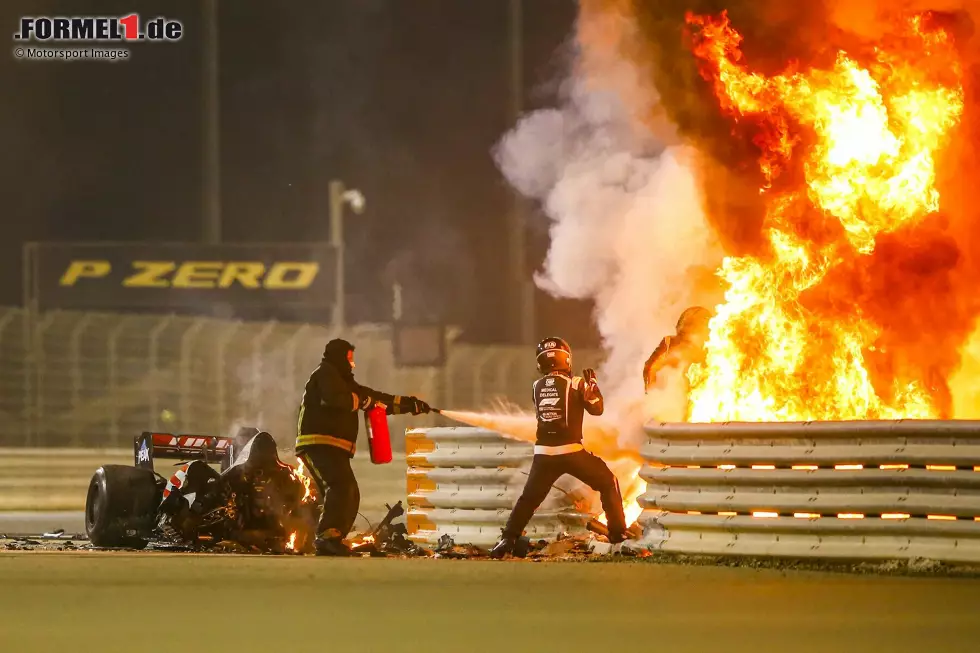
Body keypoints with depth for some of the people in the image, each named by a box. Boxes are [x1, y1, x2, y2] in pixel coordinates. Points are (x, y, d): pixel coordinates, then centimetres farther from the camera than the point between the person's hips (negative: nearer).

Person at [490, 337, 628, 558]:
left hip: (544, 453, 3)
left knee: (529, 498, 14)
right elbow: (596, 408, 4)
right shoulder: (575, 384, -5)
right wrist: (592, 383, 18)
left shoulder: (537, 387, 7)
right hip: (571, 452, -3)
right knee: (608, 483, 16)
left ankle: (507, 539, -1)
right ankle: (618, 532, 13)